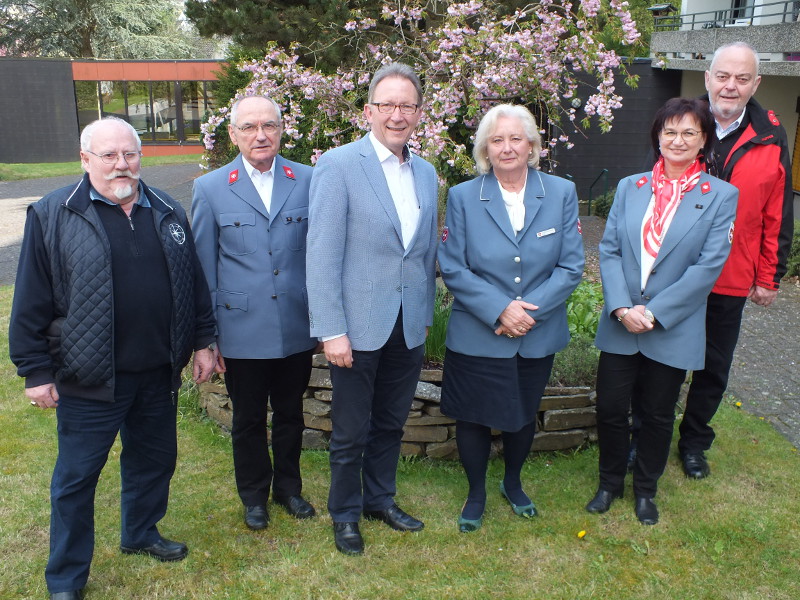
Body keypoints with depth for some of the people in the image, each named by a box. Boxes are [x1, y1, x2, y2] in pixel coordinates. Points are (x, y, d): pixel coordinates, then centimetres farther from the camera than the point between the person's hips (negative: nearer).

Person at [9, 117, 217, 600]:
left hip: (158, 373, 4)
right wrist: (35, 370, -6)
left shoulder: (168, 213, 6)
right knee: (77, 476, 8)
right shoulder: (52, 216, -7)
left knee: (154, 459, 19)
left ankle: (141, 534, 44)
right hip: (89, 379, -4)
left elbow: (194, 284, 12)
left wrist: (203, 342, 10)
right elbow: (31, 302, -6)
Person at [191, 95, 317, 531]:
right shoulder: (210, 189, -3)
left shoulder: (307, 181, -1)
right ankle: (254, 495, 37)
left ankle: (288, 487, 39)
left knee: (290, 413, 18)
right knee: (248, 419, 15)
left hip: (297, 327, 1)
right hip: (242, 330, -1)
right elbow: (204, 267, 1)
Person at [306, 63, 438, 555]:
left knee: (391, 424, 19)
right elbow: (323, 255, -14)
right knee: (351, 432, 10)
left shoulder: (426, 174, 8)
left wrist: (426, 316, 14)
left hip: (408, 328, 5)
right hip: (359, 327, -5)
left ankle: (381, 498, 40)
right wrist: (332, 330, -17)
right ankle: (345, 515, 31)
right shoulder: (337, 165, -10)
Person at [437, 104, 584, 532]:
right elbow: (452, 268, -10)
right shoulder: (462, 197, -6)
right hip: (476, 338, -1)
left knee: (523, 415, 20)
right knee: (473, 418, 9)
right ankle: (476, 494, 35)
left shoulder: (562, 194, -3)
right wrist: (499, 310, -20)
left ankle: (513, 483, 46)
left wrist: (528, 309, -17)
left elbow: (571, 267, -5)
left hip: (538, 337, 2)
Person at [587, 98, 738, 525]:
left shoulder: (720, 195, -3)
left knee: (658, 414, 12)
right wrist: (621, 307, -14)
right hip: (620, 325, 2)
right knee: (610, 408, 7)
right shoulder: (629, 187, 6)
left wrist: (654, 312, -16)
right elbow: (608, 250, 0)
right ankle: (610, 482, 31)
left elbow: (709, 265, -11)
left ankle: (645, 490, 35)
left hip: (673, 329, -2)